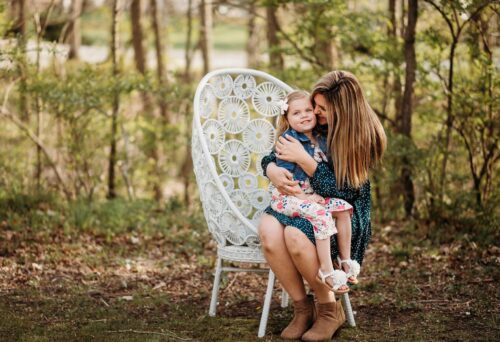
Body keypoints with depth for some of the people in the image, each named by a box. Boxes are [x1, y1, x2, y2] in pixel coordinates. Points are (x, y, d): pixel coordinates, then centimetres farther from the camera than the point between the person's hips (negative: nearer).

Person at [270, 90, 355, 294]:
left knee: (343, 207, -6)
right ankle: (326, 270, -24)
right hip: (287, 196, -7)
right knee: (320, 214, -27)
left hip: (313, 195, 7)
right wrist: (303, 197, -20)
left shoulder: (321, 141, 8)